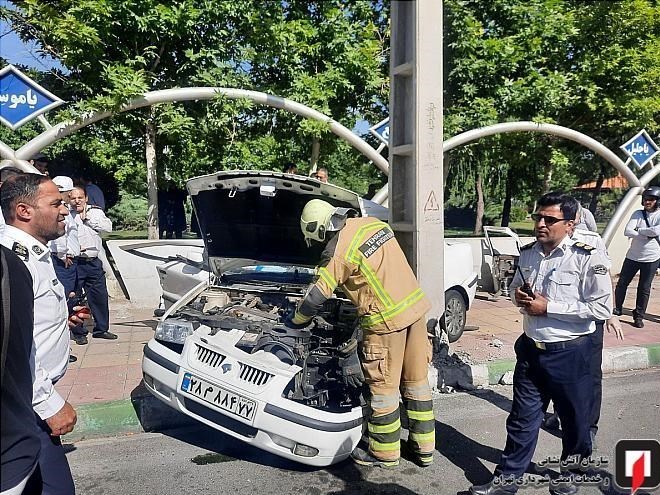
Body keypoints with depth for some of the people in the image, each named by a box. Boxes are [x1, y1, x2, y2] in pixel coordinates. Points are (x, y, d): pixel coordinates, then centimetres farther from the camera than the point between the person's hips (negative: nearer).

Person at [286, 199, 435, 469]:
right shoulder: (373, 224, 9)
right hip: (416, 306, 8)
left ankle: (384, 452, 24)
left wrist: (295, 321, 12)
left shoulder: (338, 251, -12)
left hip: (387, 319, -8)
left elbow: (316, 297, -7)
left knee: (383, 387, 8)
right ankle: (424, 447, 30)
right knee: (416, 380, 17)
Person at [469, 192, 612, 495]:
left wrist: (548, 307, -21)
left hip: (570, 353, -4)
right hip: (531, 348, 5)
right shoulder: (528, 253, 4)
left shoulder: (588, 258, -16)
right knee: (522, 418, 14)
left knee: (575, 421, 17)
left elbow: (602, 308, -19)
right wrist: (518, 296, -5)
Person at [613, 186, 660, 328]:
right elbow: (627, 231, -13)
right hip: (632, 256, 2)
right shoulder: (637, 214, 0)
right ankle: (617, 308, 26)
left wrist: (638, 230, -14)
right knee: (622, 283, 8)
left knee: (644, 288, 6)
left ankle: (639, 316, 18)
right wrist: (648, 235, -19)